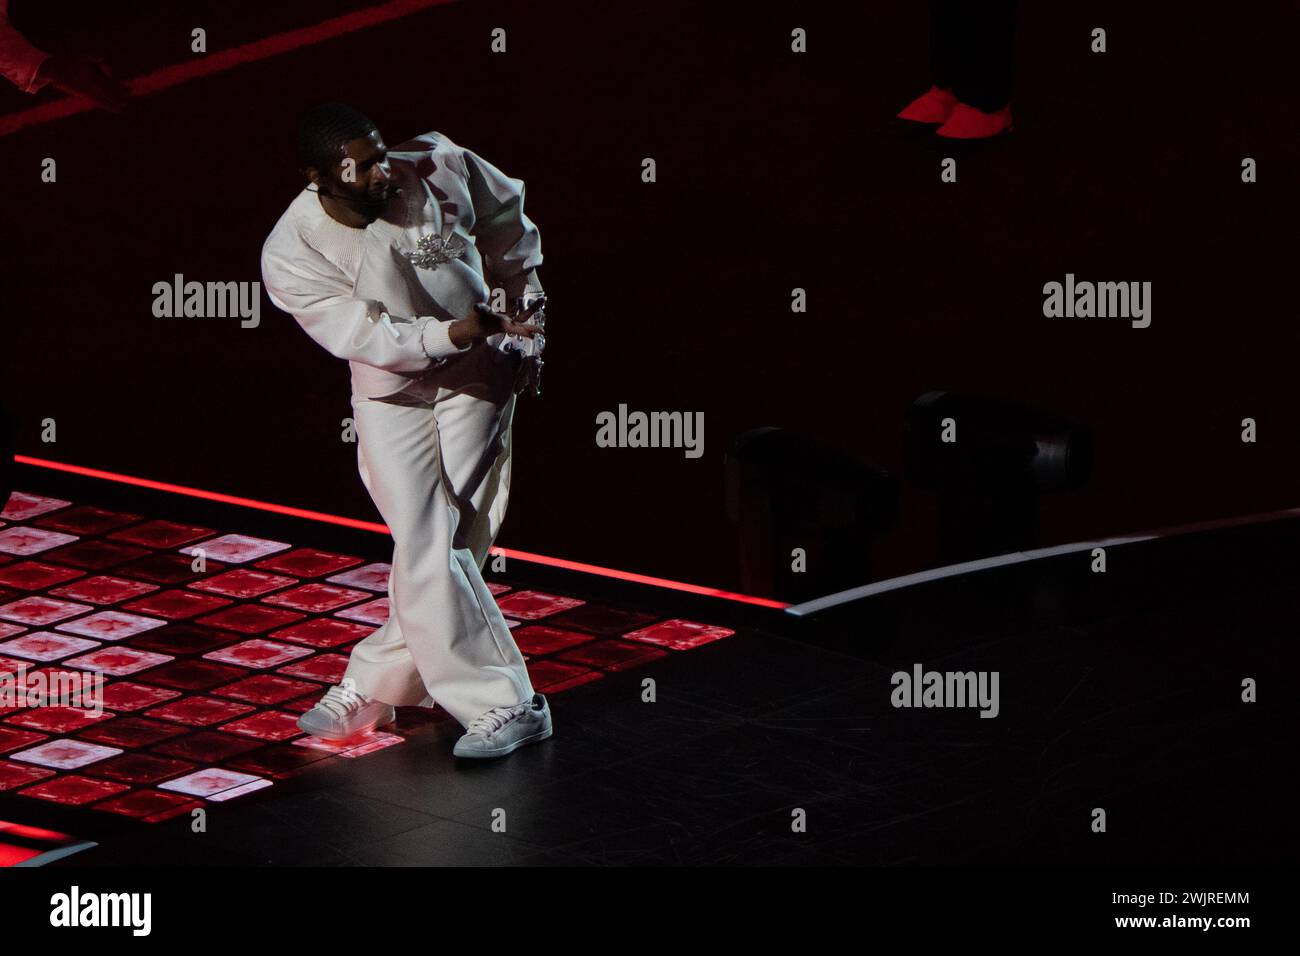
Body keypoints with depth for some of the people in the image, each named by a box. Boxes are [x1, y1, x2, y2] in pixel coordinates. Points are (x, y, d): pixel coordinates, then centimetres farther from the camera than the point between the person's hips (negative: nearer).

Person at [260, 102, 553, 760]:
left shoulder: (438, 165, -16)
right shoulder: (291, 254, -22)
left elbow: (503, 211, 6)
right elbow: (368, 337, -23)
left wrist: (525, 291, 5)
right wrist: (456, 332, -33)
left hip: (476, 382, 1)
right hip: (391, 395, 0)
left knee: (433, 549, -5)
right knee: (428, 551, -6)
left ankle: (373, 683, 7)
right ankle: (503, 705, 4)